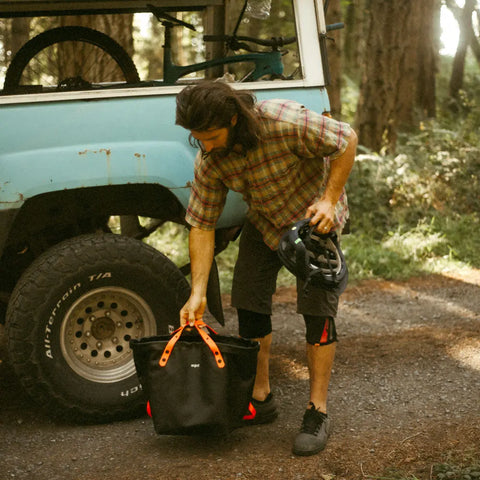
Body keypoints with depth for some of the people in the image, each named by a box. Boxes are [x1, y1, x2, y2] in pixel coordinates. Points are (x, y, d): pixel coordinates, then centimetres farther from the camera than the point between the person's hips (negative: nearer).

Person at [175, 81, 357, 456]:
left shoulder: (285, 122, -36)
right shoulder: (210, 161, -19)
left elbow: (347, 140, -22)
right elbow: (202, 226, -14)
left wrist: (329, 200, -26)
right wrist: (198, 293, -18)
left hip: (315, 217, -5)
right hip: (264, 222, 5)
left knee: (318, 310, -11)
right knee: (249, 305, 2)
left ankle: (318, 413, -3)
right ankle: (260, 398, 18)